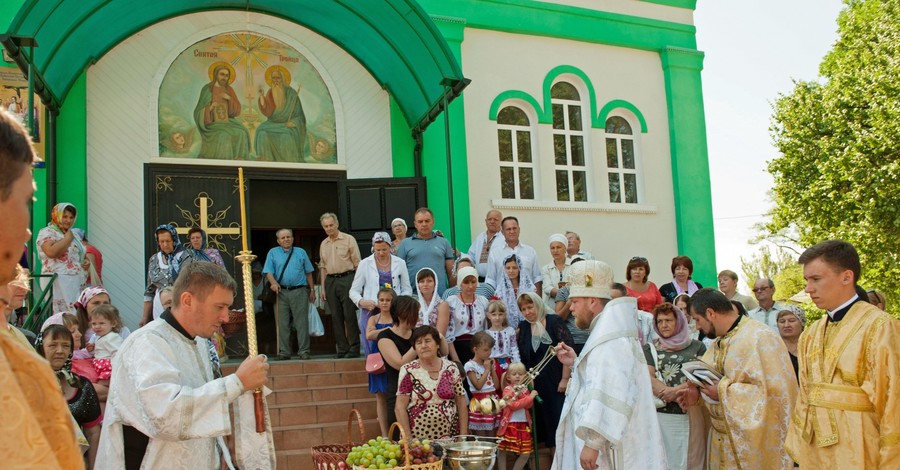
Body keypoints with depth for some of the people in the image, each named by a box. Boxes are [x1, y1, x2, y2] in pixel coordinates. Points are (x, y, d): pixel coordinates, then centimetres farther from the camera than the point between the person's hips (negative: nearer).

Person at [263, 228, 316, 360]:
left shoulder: (301, 252, 12)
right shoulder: (273, 253, 11)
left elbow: (308, 272, 13)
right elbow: (268, 271, 1)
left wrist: (312, 290, 10)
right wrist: (273, 282, -19)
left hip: (299, 291, -1)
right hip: (282, 292, 1)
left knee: (302, 322, -4)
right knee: (283, 324, 3)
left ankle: (304, 350, -1)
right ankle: (284, 352, 9)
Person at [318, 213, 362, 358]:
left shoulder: (348, 240, 0)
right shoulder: (323, 244, 15)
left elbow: (357, 263, -2)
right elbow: (323, 267, 18)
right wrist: (323, 287, 12)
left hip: (347, 279, -5)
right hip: (330, 281, 5)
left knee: (349, 315, -7)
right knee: (336, 316, 5)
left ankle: (354, 349, -1)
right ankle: (342, 349, 11)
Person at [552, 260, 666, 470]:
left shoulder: (609, 340, -18)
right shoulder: (608, 332, 16)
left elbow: (609, 395, -28)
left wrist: (592, 442, -29)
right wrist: (576, 364, 14)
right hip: (610, 440, 10)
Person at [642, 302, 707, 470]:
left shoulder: (697, 347, 9)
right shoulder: (649, 349, 9)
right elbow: (648, 380, -3)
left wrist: (676, 390, -16)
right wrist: (682, 397, -14)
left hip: (692, 416, 0)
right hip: (661, 415, 0)